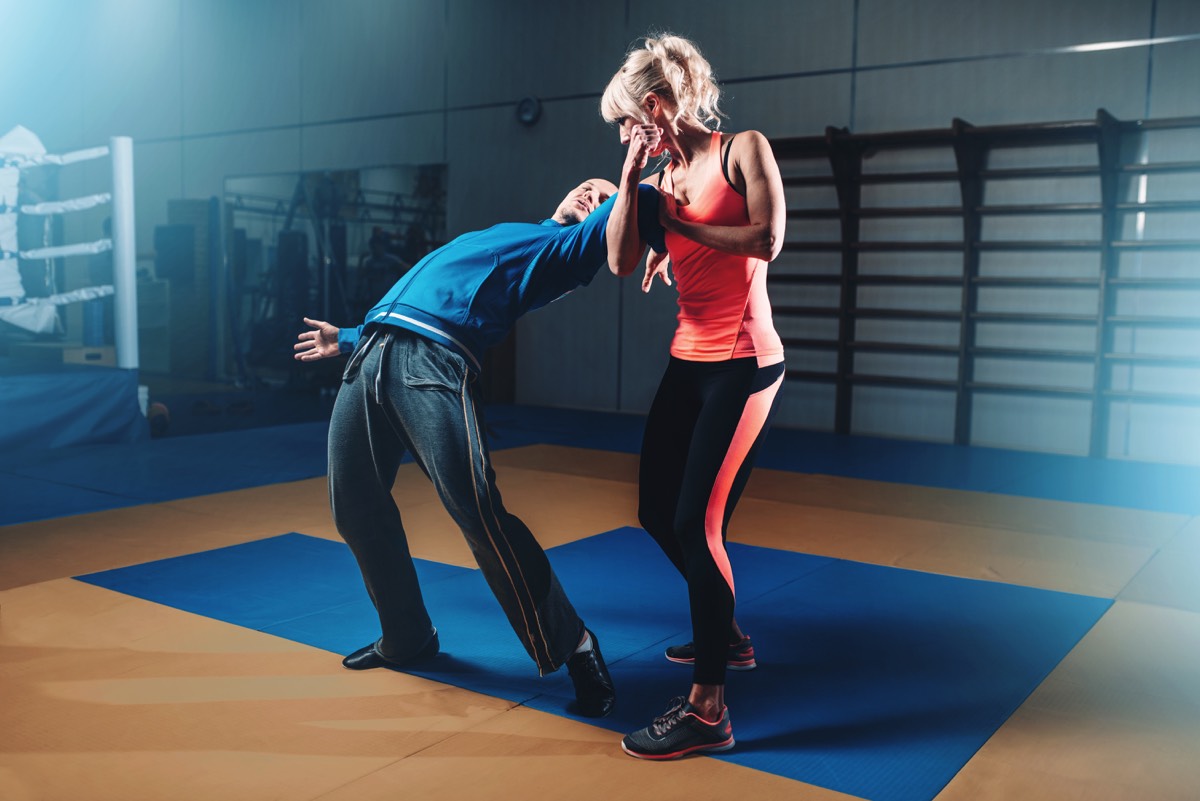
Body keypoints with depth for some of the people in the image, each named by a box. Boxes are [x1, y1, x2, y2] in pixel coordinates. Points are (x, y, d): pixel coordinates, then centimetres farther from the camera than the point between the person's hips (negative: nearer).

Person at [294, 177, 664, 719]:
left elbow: (629, 209, -6)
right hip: (369, 357, 8)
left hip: (436, 365, -7)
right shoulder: (503, 239, 33)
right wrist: (348, 340, 43)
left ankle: (571, 646, -5)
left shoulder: (566, 246, 13)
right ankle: (406, 638, 25)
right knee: (355, 508, 7)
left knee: (478, 511, -21)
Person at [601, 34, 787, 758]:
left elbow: (767, 241, -17)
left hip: (744, 364, -8)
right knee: (658, 512, 12)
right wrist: (631, 178, -3)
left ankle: (708, 708, -4)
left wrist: (681, 223, -9)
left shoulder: (743, 150, -4)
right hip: (689, 361, 8)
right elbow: (622, 262, 0)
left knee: (696, 523, -13)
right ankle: (729, 637, 34)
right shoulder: (662, 179, 13)